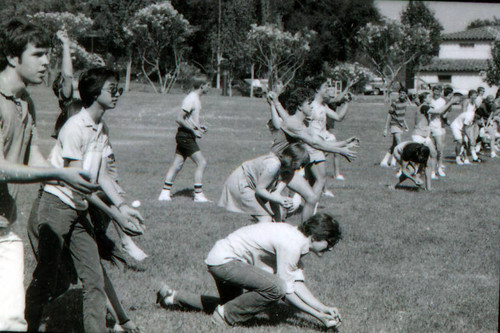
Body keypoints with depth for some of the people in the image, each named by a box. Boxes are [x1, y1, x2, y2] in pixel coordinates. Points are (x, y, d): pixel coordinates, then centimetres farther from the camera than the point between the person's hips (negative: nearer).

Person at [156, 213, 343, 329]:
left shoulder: (297, 239, 6)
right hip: (224, 260, -10)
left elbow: (298, 284, 5)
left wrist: (322, 308, -3)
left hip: (221, 260, 10)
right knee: (276, 287, -28)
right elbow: (286, 290, -21)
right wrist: (318, 316, -17)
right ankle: (226, 316, -11)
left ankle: (174, 297, 37)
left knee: (232, 304, 32)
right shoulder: (292, 244, -24)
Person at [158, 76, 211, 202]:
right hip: (186, 135, -10)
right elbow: (179, 119, -20)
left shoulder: (195, 98, 16)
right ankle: (198, 194, -6)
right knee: (202, 163, -9)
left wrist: (199, 126, 12)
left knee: (177, 164, 9)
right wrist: (194, 130, -20)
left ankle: (165, 193, 10)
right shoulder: (191, 99, -16)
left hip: (185, 135, 10)